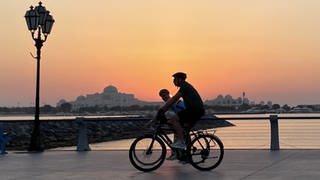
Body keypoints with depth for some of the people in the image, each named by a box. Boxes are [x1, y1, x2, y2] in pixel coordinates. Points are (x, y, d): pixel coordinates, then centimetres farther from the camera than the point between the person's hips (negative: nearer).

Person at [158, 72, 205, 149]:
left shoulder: (185, 86, -8)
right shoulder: (186, 87, 22)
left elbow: (174, 99, -14)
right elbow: (174, 100, 24)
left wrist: (162, 109, -12)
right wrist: (163, 109, 20)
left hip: (195, 110, -11)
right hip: (197, 111, 11)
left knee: (173, 119, -18)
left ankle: (181, 142, -20)